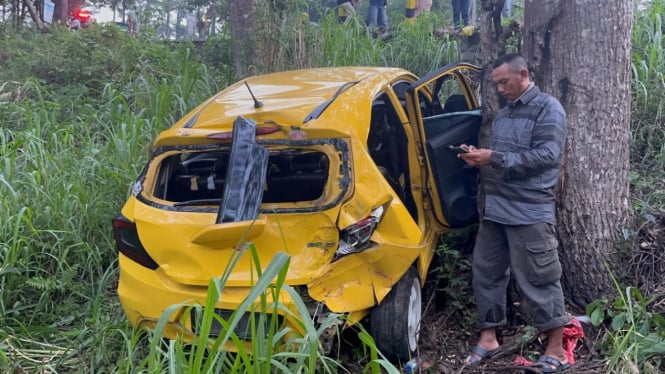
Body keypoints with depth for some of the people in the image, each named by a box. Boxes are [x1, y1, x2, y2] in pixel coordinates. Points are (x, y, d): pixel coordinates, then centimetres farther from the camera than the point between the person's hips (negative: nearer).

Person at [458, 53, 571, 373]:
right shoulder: (503, 114, 20)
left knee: (538, 280, -3)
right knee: (486, 272, 10)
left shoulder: (548, 109, -4)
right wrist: (479, 158, 2)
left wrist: (494, 158, -19)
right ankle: (488, 338, 22)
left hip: (529, 211, -8)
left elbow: (547, 155, -16)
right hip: (494, 208, 8)